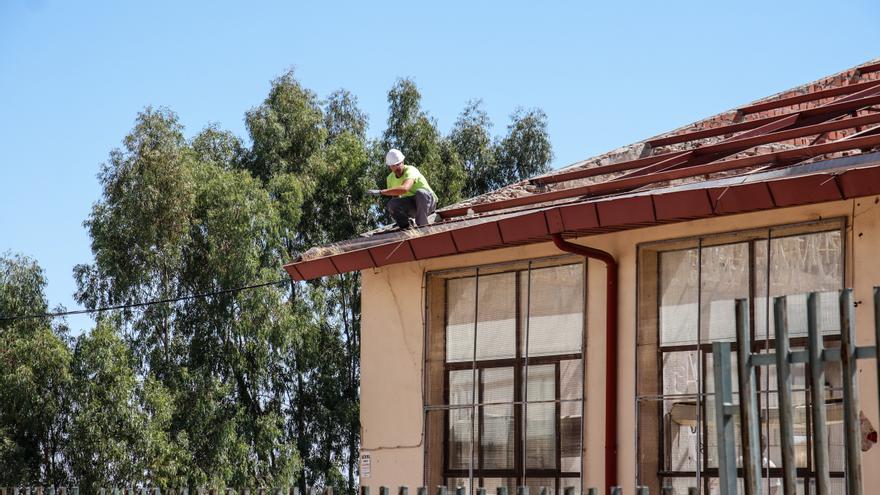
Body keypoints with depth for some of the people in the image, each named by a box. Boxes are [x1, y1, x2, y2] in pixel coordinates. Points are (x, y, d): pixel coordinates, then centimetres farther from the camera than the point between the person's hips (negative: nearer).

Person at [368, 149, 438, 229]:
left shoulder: (410, 170, -25)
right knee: (392, 204, -22)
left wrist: (381, 192, -46)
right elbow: (395, 196, 11)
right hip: (412, 206, 5)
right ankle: (405, 227, -6)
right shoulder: (390, 179, -2)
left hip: (428, 200, -5)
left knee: (420, 193, -38)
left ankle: (422, 225, -26)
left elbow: (404, 189, -44)